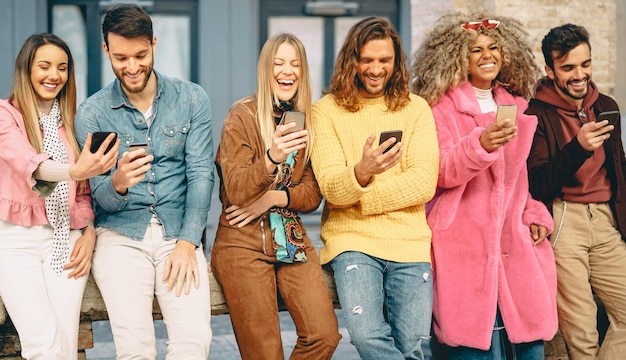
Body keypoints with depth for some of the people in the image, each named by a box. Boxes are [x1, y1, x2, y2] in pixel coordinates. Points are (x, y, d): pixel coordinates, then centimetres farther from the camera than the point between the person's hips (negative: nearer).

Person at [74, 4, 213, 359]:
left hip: (179, 235, 1)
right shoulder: (92, 113, 0)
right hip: (121, 236, -1)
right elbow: (102, 199, -1)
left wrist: (187, 243, -12)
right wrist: (118, 184, -25)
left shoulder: (192, 99, 3)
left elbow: (201, 173, -1)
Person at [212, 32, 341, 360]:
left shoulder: (306, 121, 9)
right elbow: (236, 192, -14)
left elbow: (313, 194, 8)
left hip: (291, 239, 4)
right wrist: (272, 158, -32)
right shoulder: (242, 116, -5)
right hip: (242, 243, -4)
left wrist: (272, 198, -12)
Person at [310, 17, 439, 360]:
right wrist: (361, 173, -30)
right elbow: (331, 188, -7)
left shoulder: (415, 108, 10)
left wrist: (355, 198, -9)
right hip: (352, 240, -1)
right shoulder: (327, 110, 5)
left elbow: (424, 184, -3)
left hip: (409, 240, 2)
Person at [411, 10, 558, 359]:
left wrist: (536, 213, 9)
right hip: (467, 240, -5)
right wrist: (481, 144, -27)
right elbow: (442, 173, -11)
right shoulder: (443, 107, -1)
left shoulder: (514, 105, 17)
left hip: (515, 239, 5)